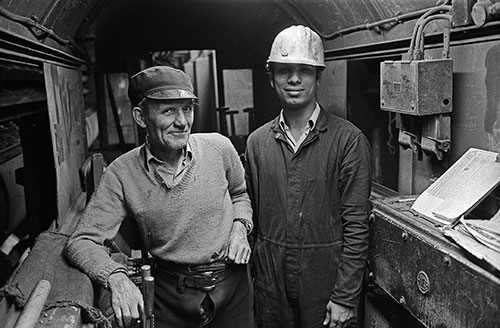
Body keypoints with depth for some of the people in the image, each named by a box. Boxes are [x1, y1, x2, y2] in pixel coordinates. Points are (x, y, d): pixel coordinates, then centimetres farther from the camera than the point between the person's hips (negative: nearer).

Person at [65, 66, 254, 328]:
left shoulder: (219, 147, -12)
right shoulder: (121, 174, -16)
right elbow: (82, 241, -14)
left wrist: (240, 226, -10)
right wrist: (116, 277, -31)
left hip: (232, 284, 2)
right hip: (171, 294, -1)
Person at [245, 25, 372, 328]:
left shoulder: (349, 140, -11)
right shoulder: (257, 142, 2)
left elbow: (356, 225, -11)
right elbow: (253, 215, 8)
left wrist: (345, 297, -11)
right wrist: (252, 274, 6)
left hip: (325, 277, -3)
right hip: (269, 277, 4)